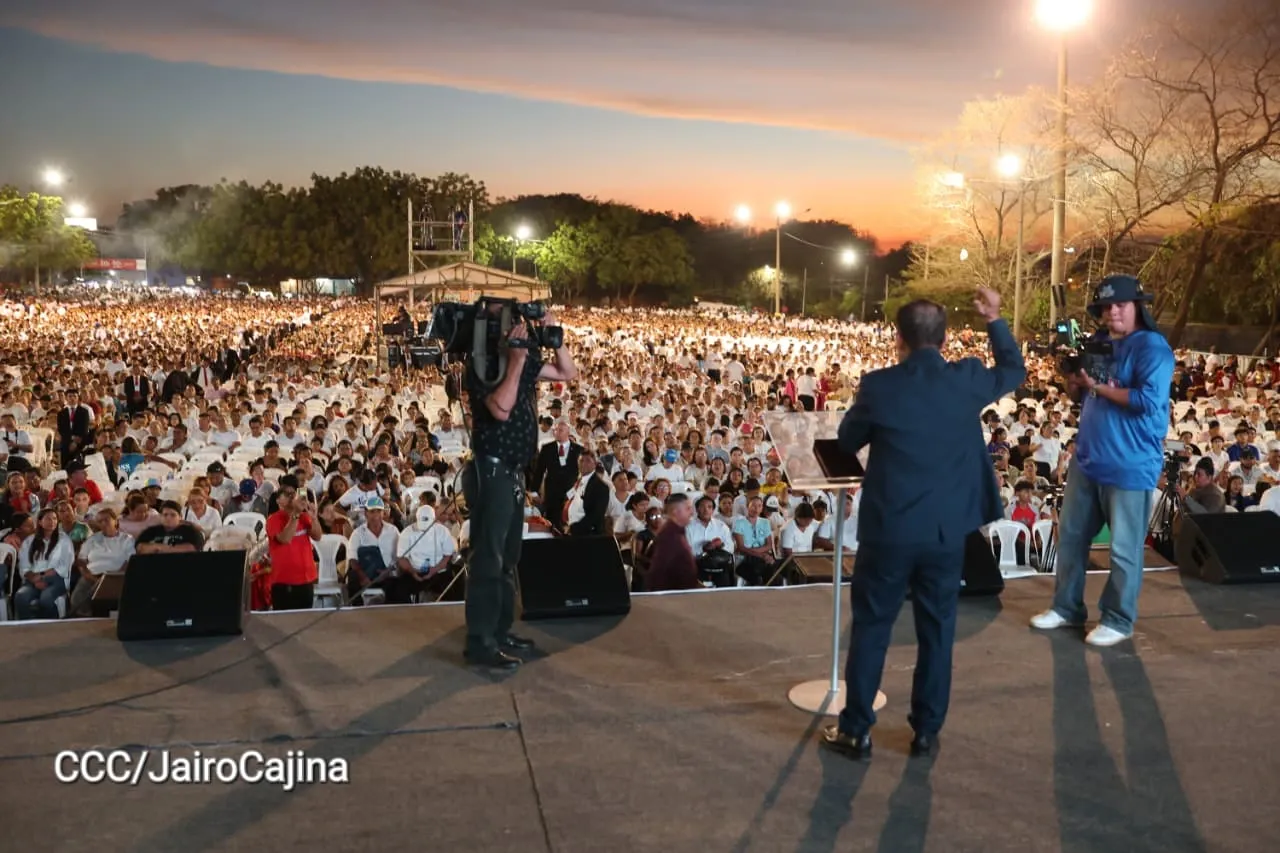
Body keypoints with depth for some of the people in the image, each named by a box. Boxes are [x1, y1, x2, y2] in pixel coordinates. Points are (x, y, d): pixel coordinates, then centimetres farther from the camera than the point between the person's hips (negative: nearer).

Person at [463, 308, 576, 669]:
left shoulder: (524, 361, 9)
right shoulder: (482, 366, -13)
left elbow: (569, 373, 14)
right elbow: (501, 409, -28)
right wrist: (516, 362, -25)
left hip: (514, 470, 9)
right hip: (491, 471, -9)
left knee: (507, 558, 15)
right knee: (488, 559, -7)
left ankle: (499, 632, 24)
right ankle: (480, 641, -3)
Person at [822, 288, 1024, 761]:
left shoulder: (878, 385, -10)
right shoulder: (967, 380, -4)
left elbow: (847, 442, 5)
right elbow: (1015, 370, 18)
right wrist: (994, 320, 21)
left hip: (889, 528, -2)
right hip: (947, 530, 2)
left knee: (871, 628, 9)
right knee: (937, 630, 14)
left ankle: (856, 730, 16)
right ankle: (927, 730, 22)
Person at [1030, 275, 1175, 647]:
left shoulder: (1152, 346, -10)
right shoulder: (1097, 343, 12)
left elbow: (1148, 399, -23)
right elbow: (1078, 396, 19)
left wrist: (1098, 386, -15)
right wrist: (1074, 378, -3)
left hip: (1130, 466, -7)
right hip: (1086, 459, 8)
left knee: (1124, 549, 3)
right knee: (1071, 536, 14)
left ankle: (1118, 620, 17)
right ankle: (1067, 607, 27)